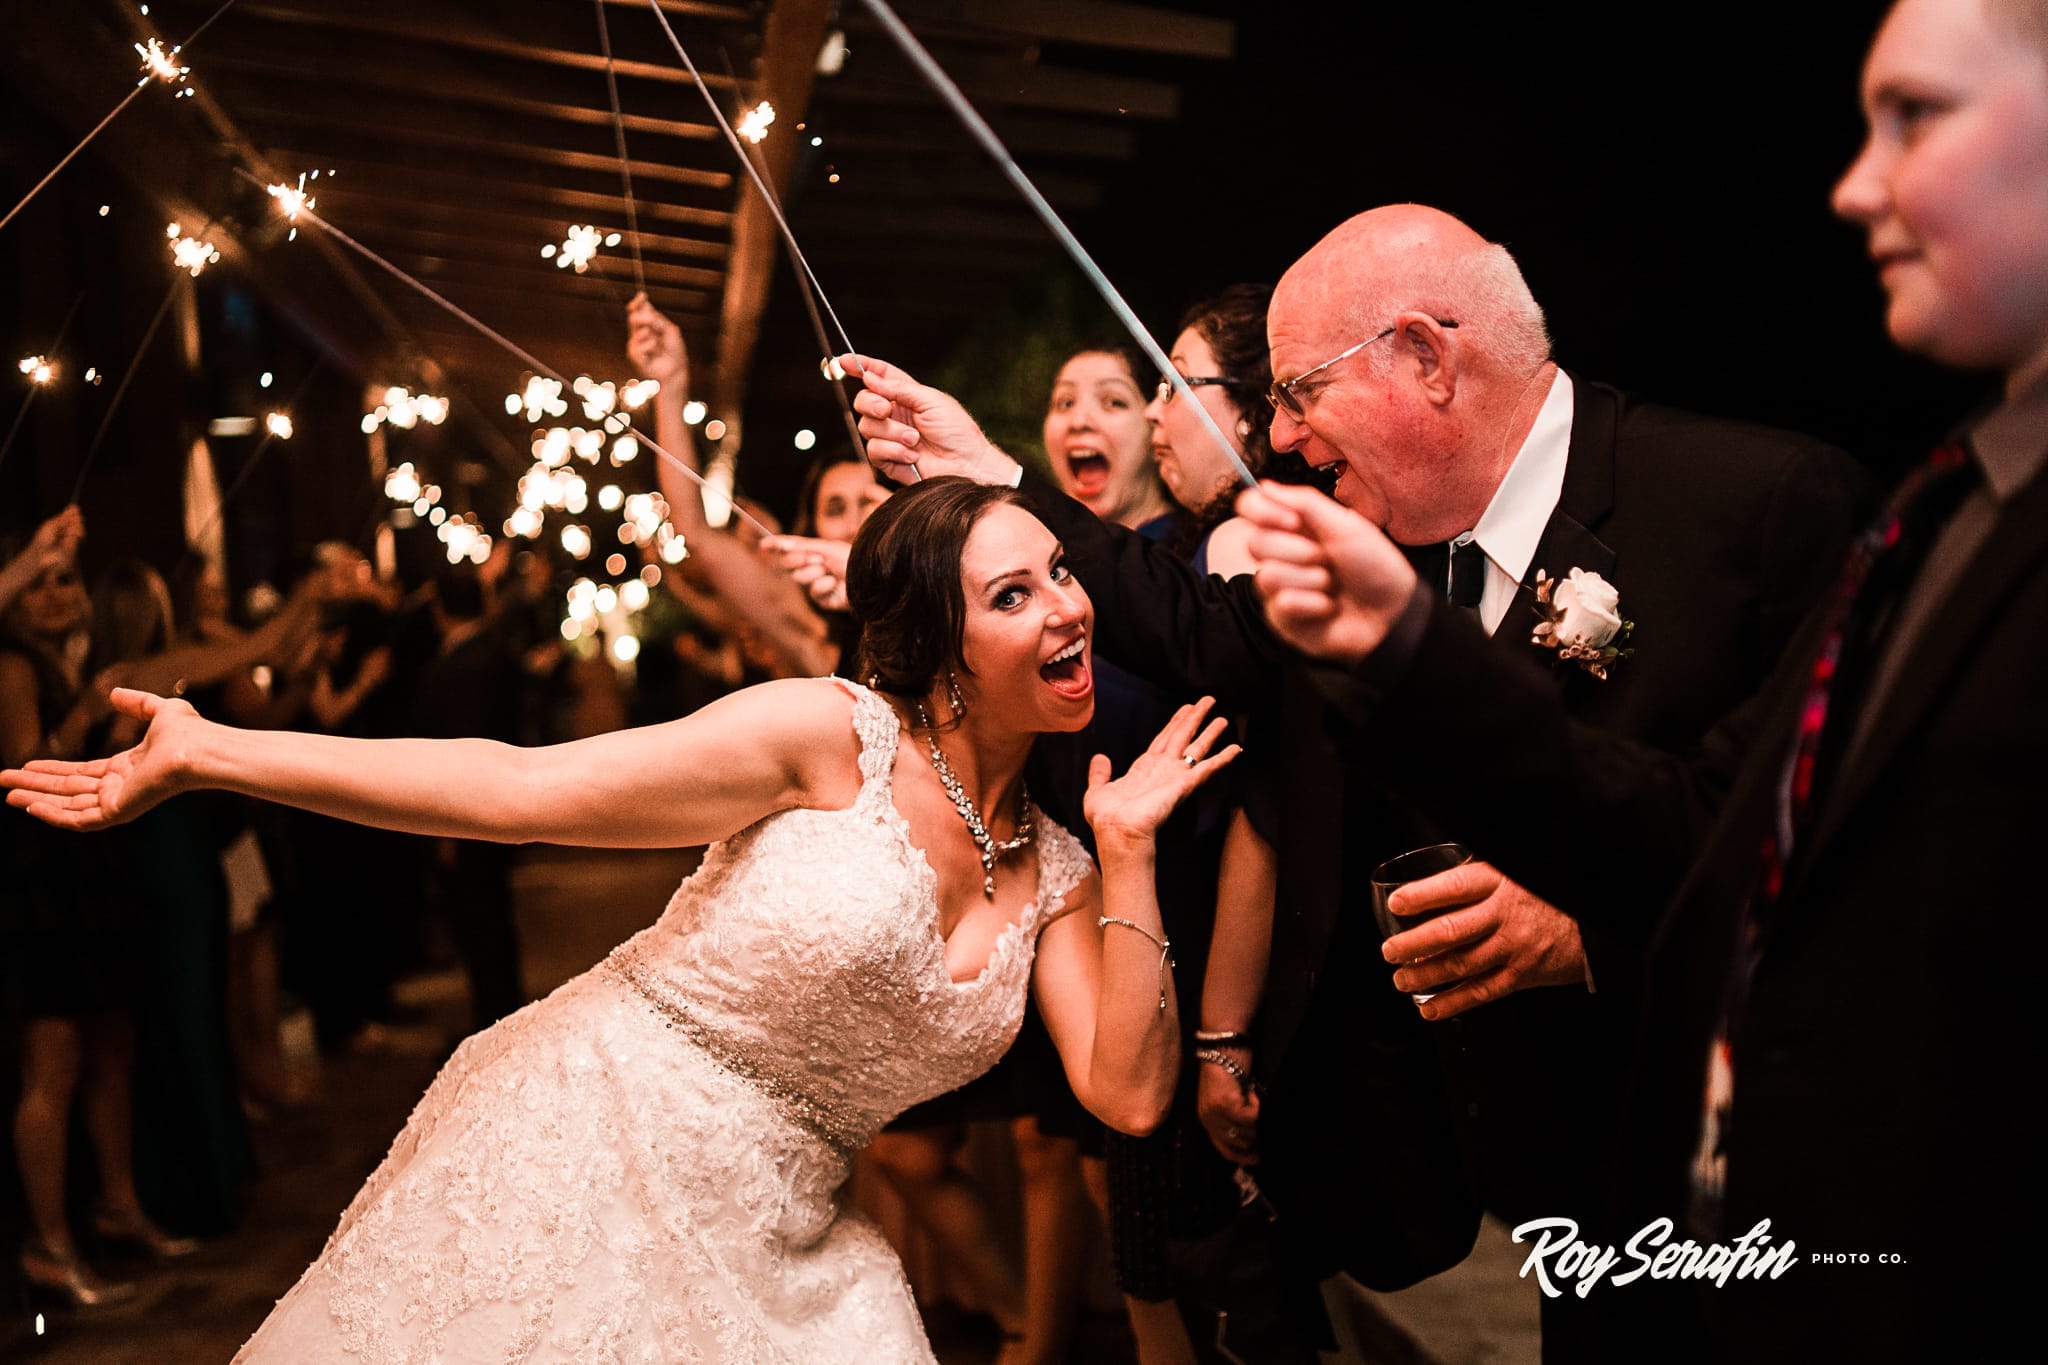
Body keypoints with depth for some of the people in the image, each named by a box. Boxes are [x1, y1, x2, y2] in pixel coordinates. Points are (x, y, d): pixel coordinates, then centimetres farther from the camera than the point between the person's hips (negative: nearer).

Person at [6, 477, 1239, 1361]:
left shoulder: (1057, 876, 2)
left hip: (768, 1248, 5)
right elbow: (517, 789, -17)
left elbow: (1130, 1095, -6)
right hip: (588, 1149, -4)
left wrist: (1130, 850, -11)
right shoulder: (829, 737, -14)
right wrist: (204, 752, -20)